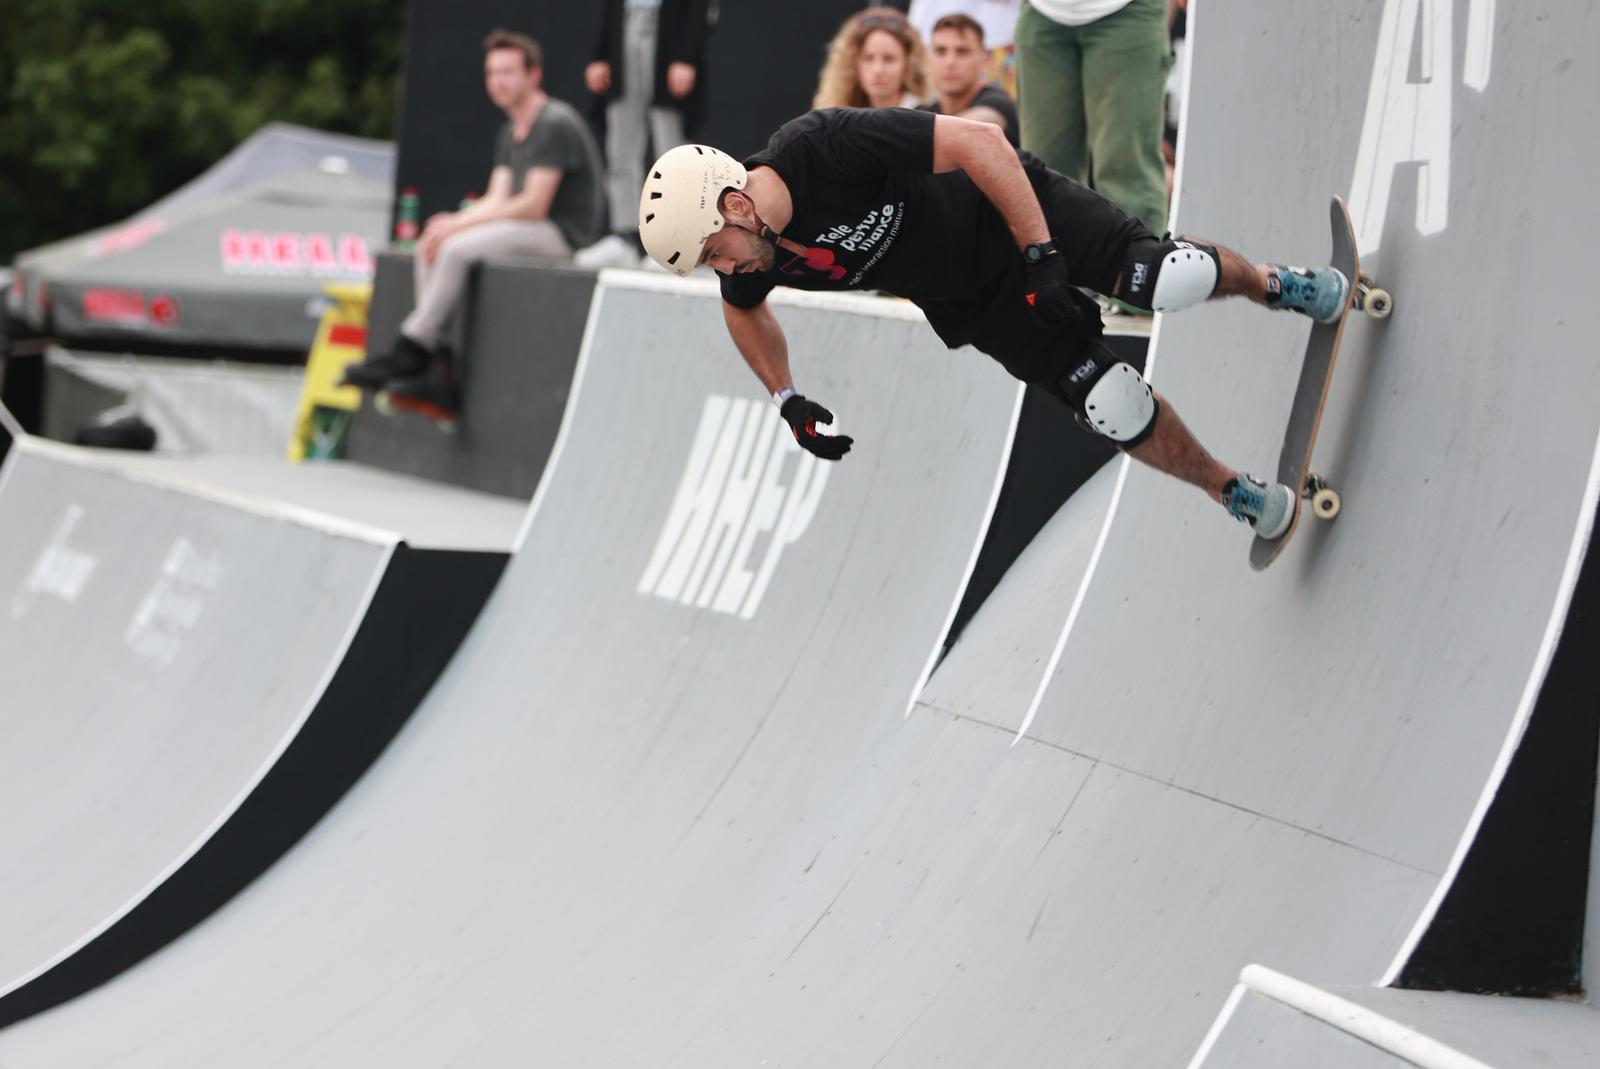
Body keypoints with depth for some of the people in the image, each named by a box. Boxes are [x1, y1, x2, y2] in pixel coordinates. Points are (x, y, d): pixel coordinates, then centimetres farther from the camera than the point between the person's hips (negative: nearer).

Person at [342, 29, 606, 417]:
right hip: (529, 230, 10)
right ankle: (438, 369, -14)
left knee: (457, 249, -26)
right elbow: (497, 199, 12)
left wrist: (459, 223, -17)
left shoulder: (556, 126, -15)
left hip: (563, 235, -10)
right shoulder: (510, 134, 17)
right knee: (427, 248, -5)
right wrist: (451, 222, -9)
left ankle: (408, 353, -18)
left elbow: (533, 206, -20)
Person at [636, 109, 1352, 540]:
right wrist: (787, 400, 2)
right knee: (1114, 408, -7)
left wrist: (1041, 255, -32)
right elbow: (745, 309, 11)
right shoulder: (747, 266, -15)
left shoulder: (829, 147, -36)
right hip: (974, 303, 4)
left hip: (1012, 205, -4)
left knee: (1157, 278, -20)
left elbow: (981, 141, -31)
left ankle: (1268, 283, 15)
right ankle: (1234, 494, 15)